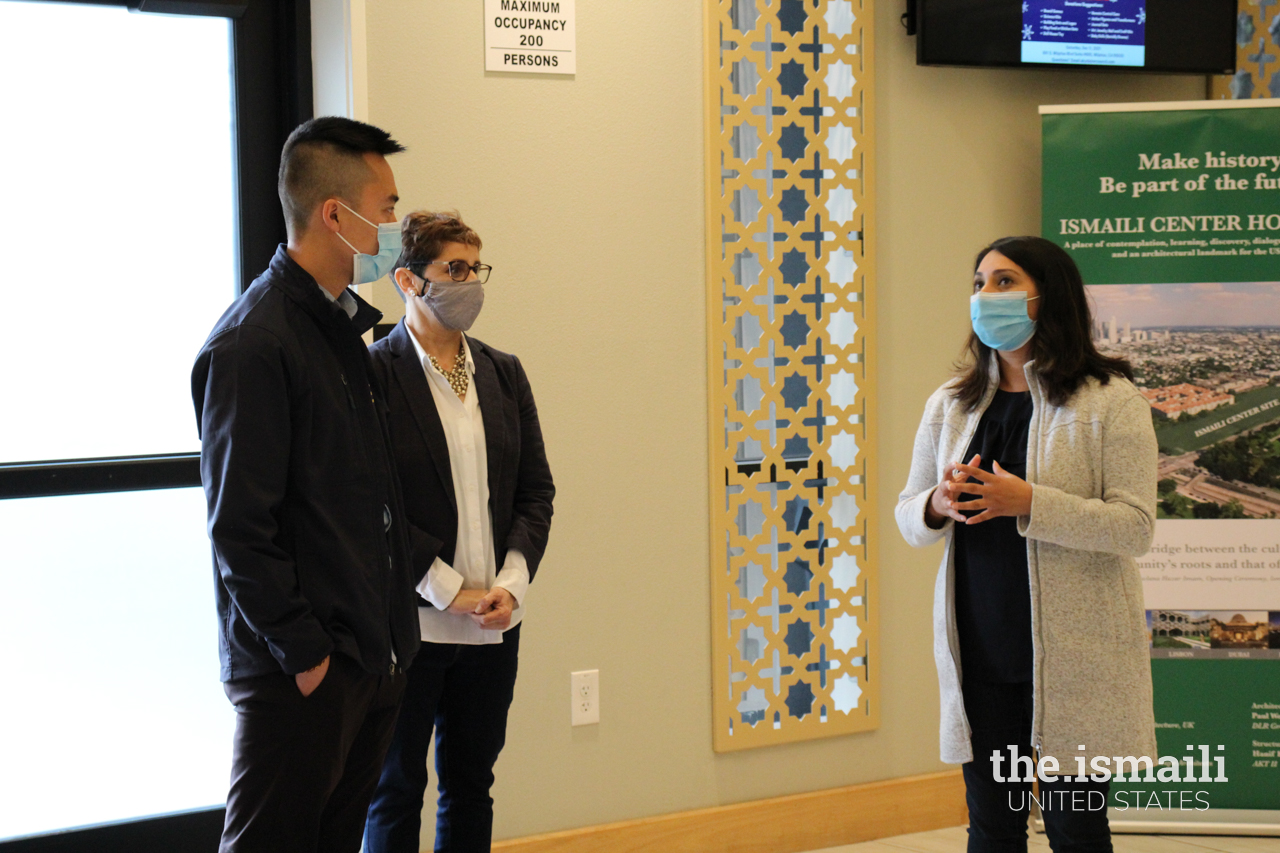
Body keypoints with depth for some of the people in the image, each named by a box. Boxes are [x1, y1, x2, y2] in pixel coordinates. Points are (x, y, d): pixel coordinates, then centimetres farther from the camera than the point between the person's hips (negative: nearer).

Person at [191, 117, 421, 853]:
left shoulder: (343, 328, 13)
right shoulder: (254, 344, -16)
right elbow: (240, 527, -19)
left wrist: (389, 636, 12)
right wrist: (303, 653, -16)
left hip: (376, 655, 9)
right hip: (302, 675, -9)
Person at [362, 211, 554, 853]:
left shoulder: (504, 374, 10)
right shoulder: (373, 374, -10)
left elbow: (536, 490, 10)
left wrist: (511, 583, -4)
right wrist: (452, 592, -14)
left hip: (494, 623, 6)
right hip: (408, 623, -5)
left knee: (471, 783, 14)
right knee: (396, 788, 7)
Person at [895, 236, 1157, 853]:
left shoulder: (1110, 402, -5)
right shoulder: (949, 404, 10)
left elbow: (1135, 527, -12)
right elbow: (907, 516, 13)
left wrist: (1029, 504, -23)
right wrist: (938, 506, -11)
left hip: (1073, 653, -4)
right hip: (978, 651, 4)